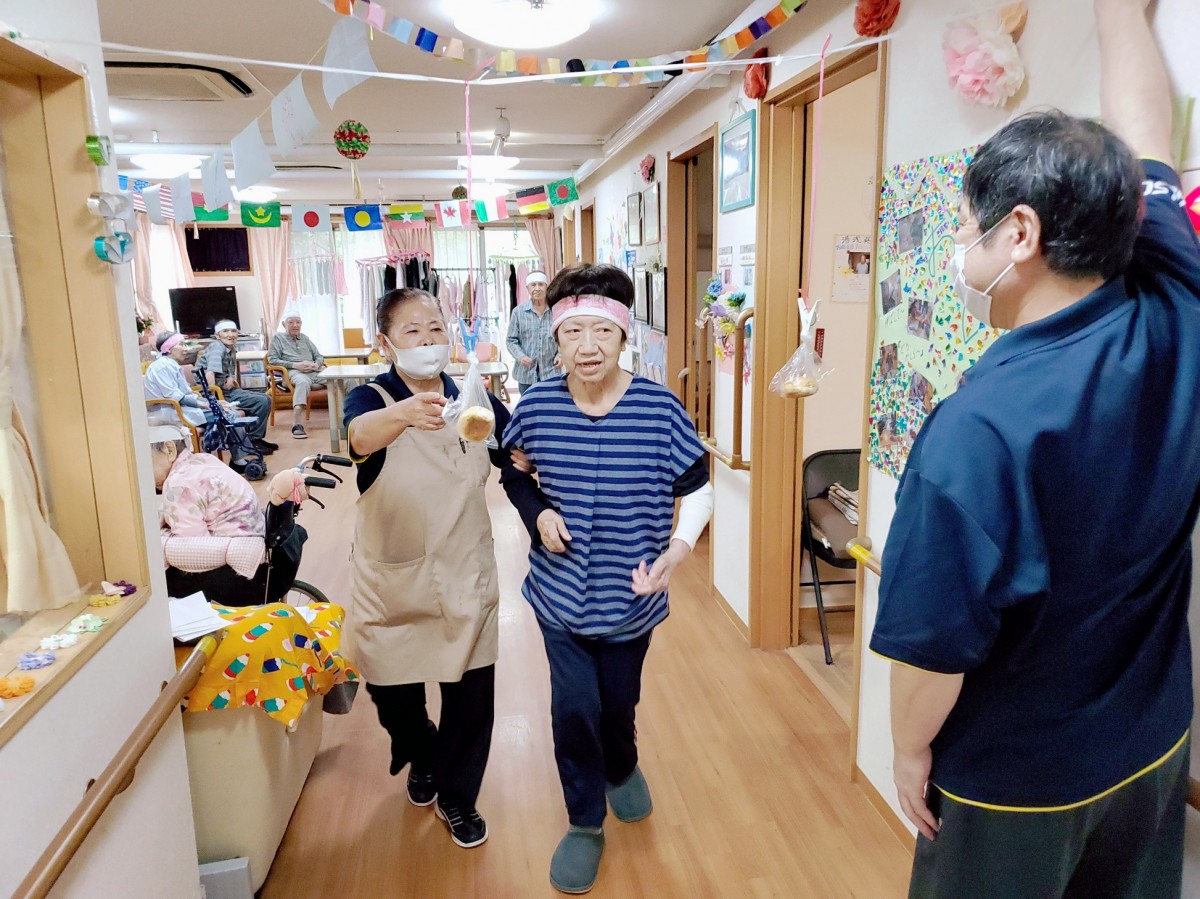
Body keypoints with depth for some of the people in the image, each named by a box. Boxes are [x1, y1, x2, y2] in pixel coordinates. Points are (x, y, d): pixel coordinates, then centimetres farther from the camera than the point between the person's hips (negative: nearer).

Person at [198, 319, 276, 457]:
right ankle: (252, 441, -5)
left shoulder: (232, 349, 10)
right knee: (262, 402, -16)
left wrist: (231, 379, -7)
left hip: (229, 390, 9)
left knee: (265, 399, 13)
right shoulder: (217, 348, -16)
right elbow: (210, 374, -29)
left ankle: (257, 438, 19)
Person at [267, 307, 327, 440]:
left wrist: (316, 364, 0)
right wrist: (295, 365, -9)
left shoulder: (304, 338, 30)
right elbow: (272, 360, 4)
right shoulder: (278, 338, 16)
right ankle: (297, 425, -55)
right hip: (295, 373, -5)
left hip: (314, 372, 5)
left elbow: (319, 356, 25)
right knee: (303, 382, -43)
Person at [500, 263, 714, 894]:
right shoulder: (536, 406, -11)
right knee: (574, 708, 2)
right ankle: (584, 824, 29)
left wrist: (677, 549, -21)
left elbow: (697, 488, -6)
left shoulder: (659, 409, -16)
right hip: (560, 593, 1)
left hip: (630, 597, 0)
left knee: (618, 703, 18)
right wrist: (536, 513, -10)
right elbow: (513, 471, 8)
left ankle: (622, 770, 54)